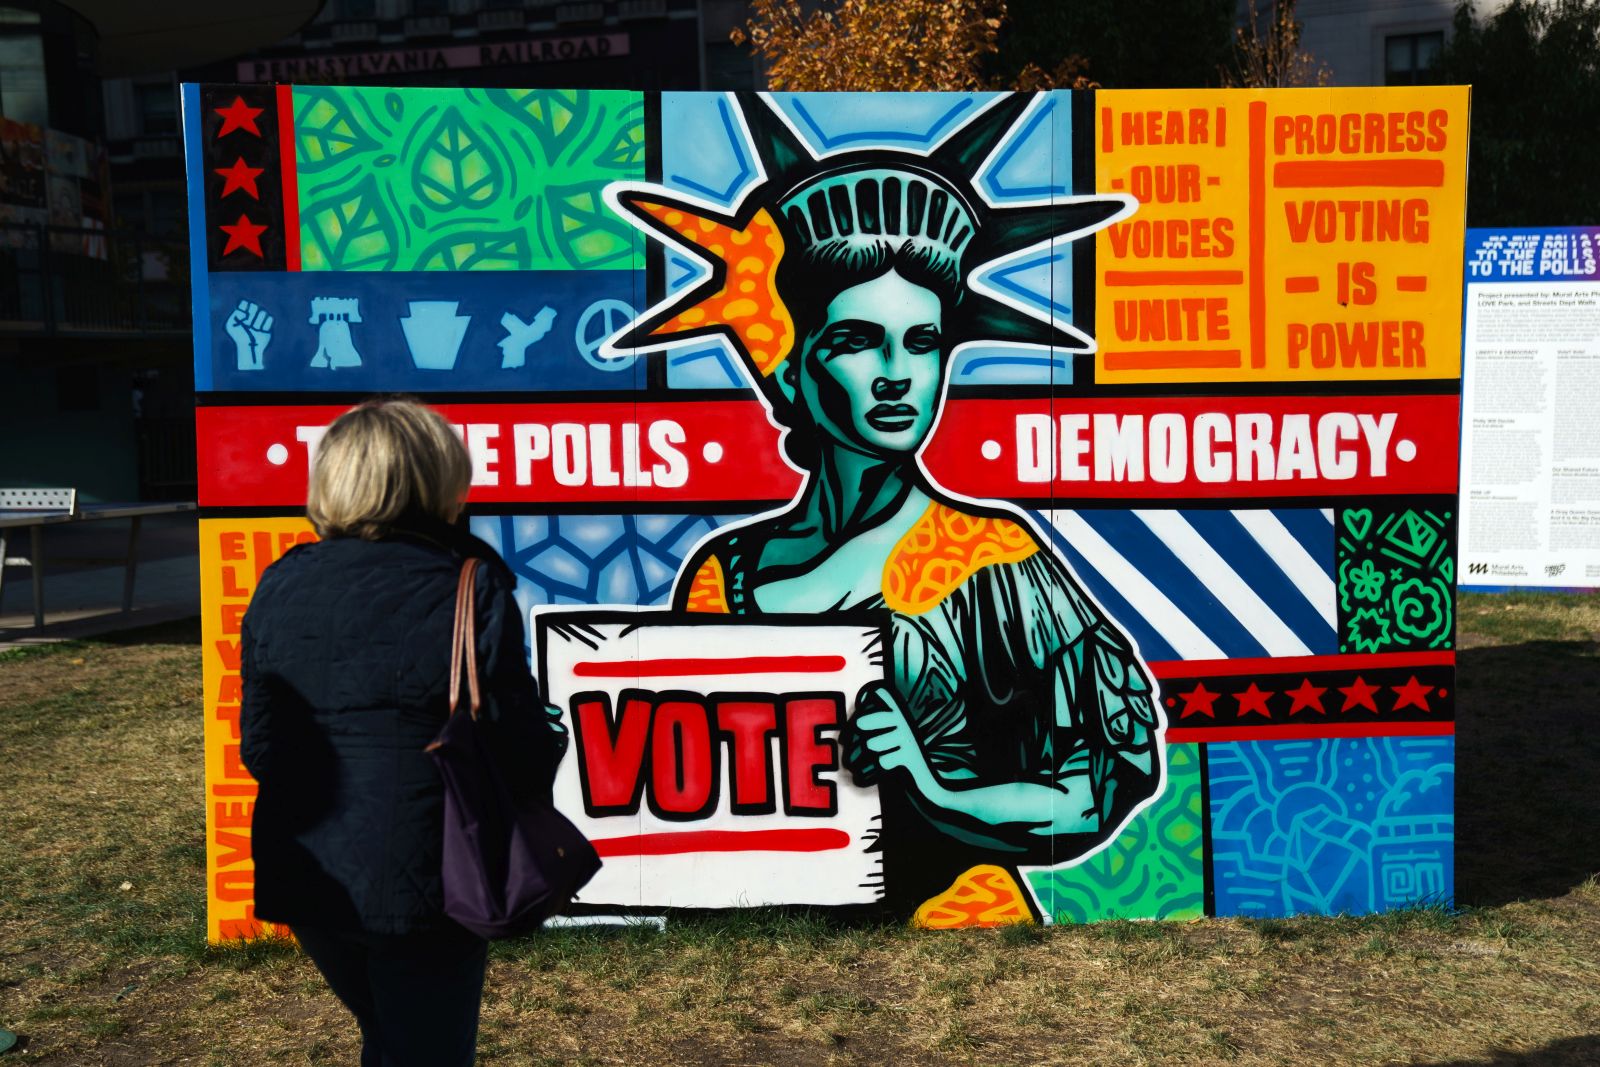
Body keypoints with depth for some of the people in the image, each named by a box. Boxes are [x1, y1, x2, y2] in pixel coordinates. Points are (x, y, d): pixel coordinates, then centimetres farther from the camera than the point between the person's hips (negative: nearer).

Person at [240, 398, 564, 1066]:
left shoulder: (279, 587, 0)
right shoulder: (470, 587, -14)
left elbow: (260, 747, 2)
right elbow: (521, 741, -13)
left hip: (307, 880, 5)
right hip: (424, 881, -5)